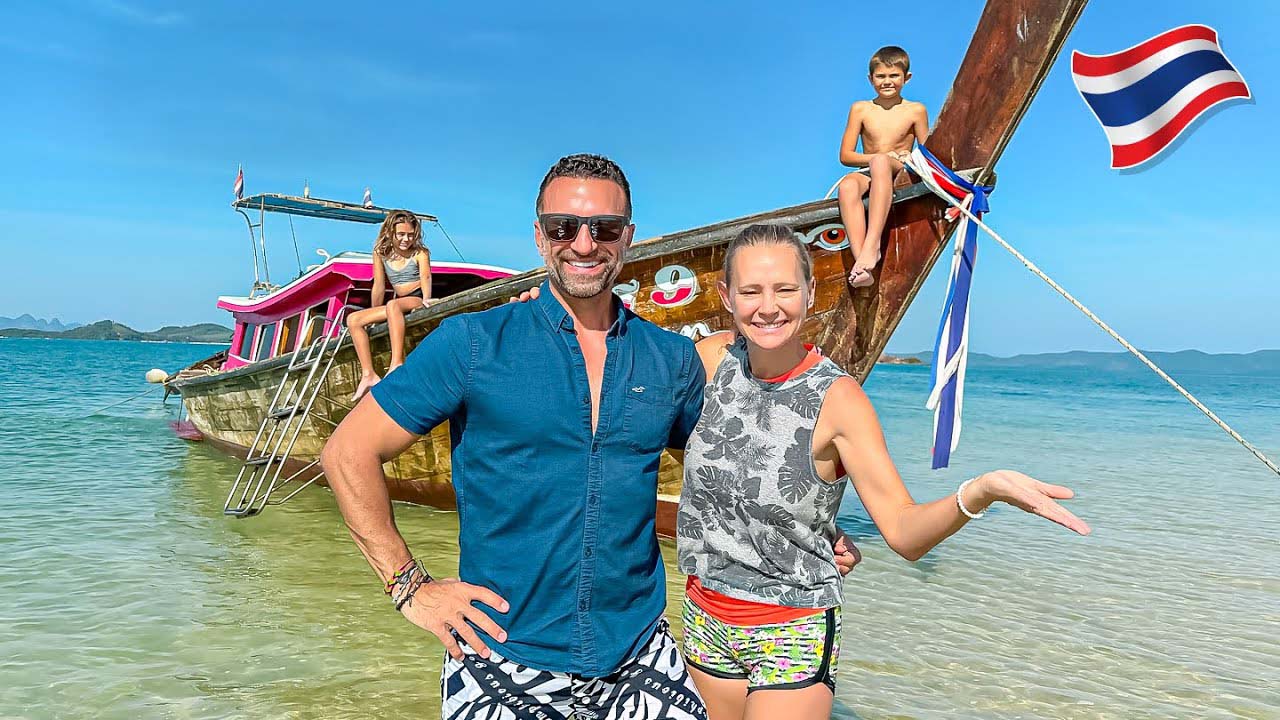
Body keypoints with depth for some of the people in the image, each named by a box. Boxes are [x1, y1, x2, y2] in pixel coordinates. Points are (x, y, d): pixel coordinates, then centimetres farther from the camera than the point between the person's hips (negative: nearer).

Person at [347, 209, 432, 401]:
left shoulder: (420, 253, -4)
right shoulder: (381, 253, 7)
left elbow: (425, 276, -22)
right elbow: (379, 286, 8)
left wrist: (426, 299, -42)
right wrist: (373, 316, 9)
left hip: (419, 301, -6)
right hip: (398, 304, 6)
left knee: (393, 305, -38)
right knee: (353, 319, -9)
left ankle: (397, 363, -48)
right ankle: (368, 375, -21)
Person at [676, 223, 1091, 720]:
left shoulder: (838, 399, -18)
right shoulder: (713, 357, -7)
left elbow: (903, 533, -23)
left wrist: (982, 491, -40)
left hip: (791, 634, -4)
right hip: (705, 620, 4)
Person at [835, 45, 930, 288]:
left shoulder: (916, 111, 8)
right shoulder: (860, 109, 10)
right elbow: (845, 155, 6)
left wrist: (882, 159, -13)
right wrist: (881, 155, -11)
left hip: (902, 176, -2)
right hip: (870, 176, 2)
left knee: (880, 162, -39)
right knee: (847, 184, -36)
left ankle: (872, 244, -50)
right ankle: (860, 260, -52)